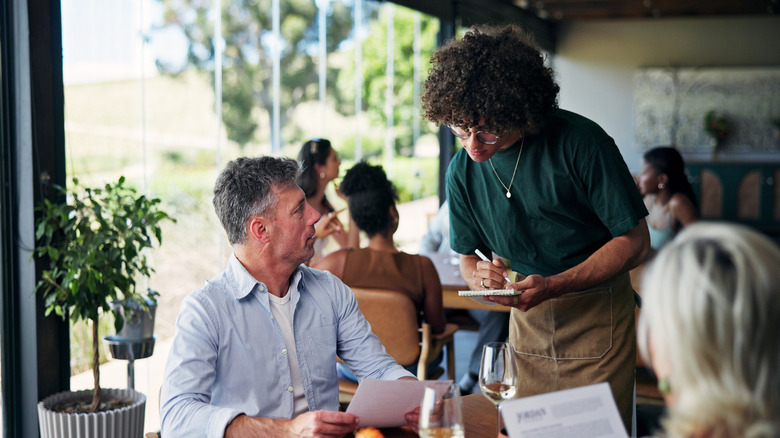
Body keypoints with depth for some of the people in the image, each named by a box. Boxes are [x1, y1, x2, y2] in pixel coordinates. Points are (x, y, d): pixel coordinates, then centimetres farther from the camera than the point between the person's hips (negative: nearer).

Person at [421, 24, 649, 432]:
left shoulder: (580, 141, -19)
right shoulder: (461, 171, -4)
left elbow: (634, 240, -15)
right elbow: (468, 257, 8)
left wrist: (552, 286, -26)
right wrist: (480, 277, -18)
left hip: (597, 314, -4)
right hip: (527, 316, 4)